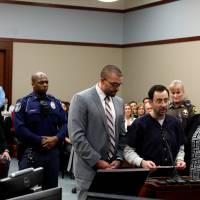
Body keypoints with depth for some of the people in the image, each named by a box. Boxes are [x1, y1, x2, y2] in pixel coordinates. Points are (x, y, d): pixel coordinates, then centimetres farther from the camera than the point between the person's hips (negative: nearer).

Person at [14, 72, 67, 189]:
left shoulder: (55, 102, 10)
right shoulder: (24, 103, -1)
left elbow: (65, 124, 6)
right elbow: (19, 127, -10)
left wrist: (56, 138, -12)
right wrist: (40, 140, -16)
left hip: (52, 152, 4)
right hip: (31, 153, -4)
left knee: (51, 189, 11)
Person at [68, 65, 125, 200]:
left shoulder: (119, 102, 12)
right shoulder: (81, 99, -9)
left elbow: (121, 134, 15)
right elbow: (77, 136, -14)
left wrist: (119, 159, -1)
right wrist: (97, 161, -16)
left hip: (112, 167, 6)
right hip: (89, 168, -5)